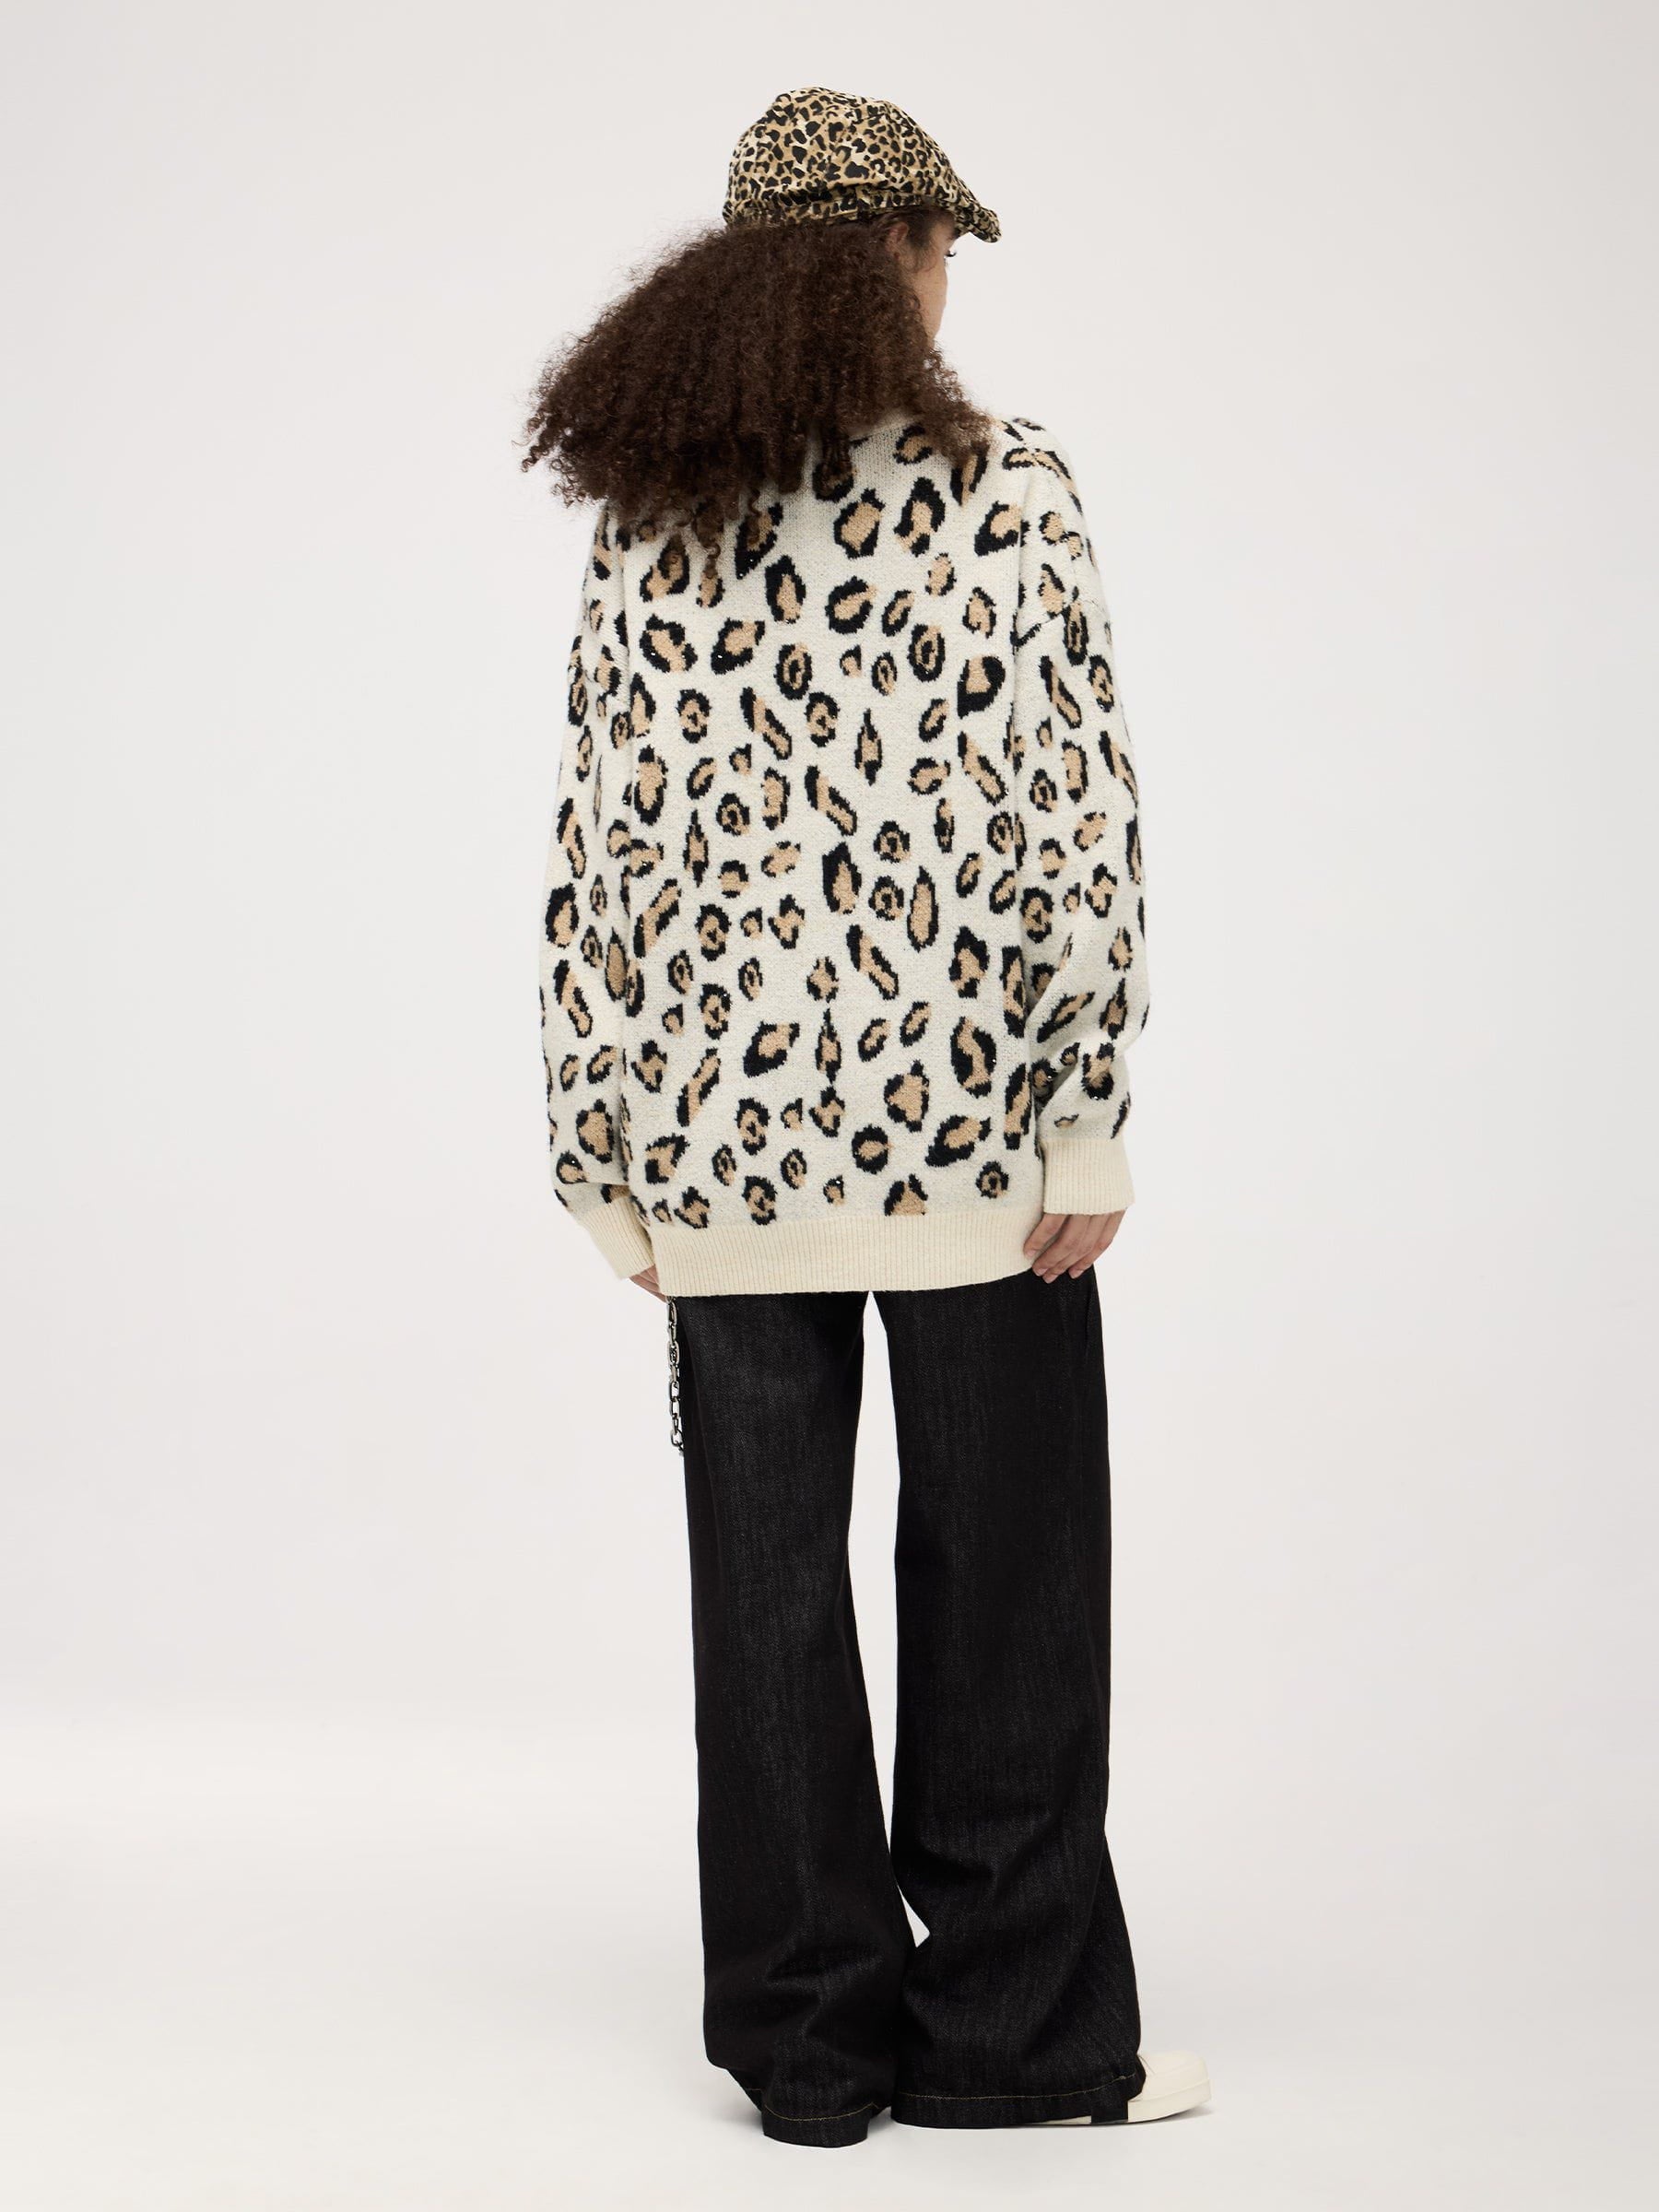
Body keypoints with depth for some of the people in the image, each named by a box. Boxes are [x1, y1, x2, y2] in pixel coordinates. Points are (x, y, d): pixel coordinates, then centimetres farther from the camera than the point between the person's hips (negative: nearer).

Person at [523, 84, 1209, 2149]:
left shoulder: (647, 521, 5)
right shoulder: (998, 486, -6)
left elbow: (604, 835, 4)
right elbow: (1065, 820, -11)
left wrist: (607, 1145, 9)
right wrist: (1084, 1125, -7)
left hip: (726, 1122, 3)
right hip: (961, 1119, -3)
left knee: (766, 1577, 10)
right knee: (1000, 1572, 8)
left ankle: (807, 2034, 18)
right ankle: (1010, 2028, 17)